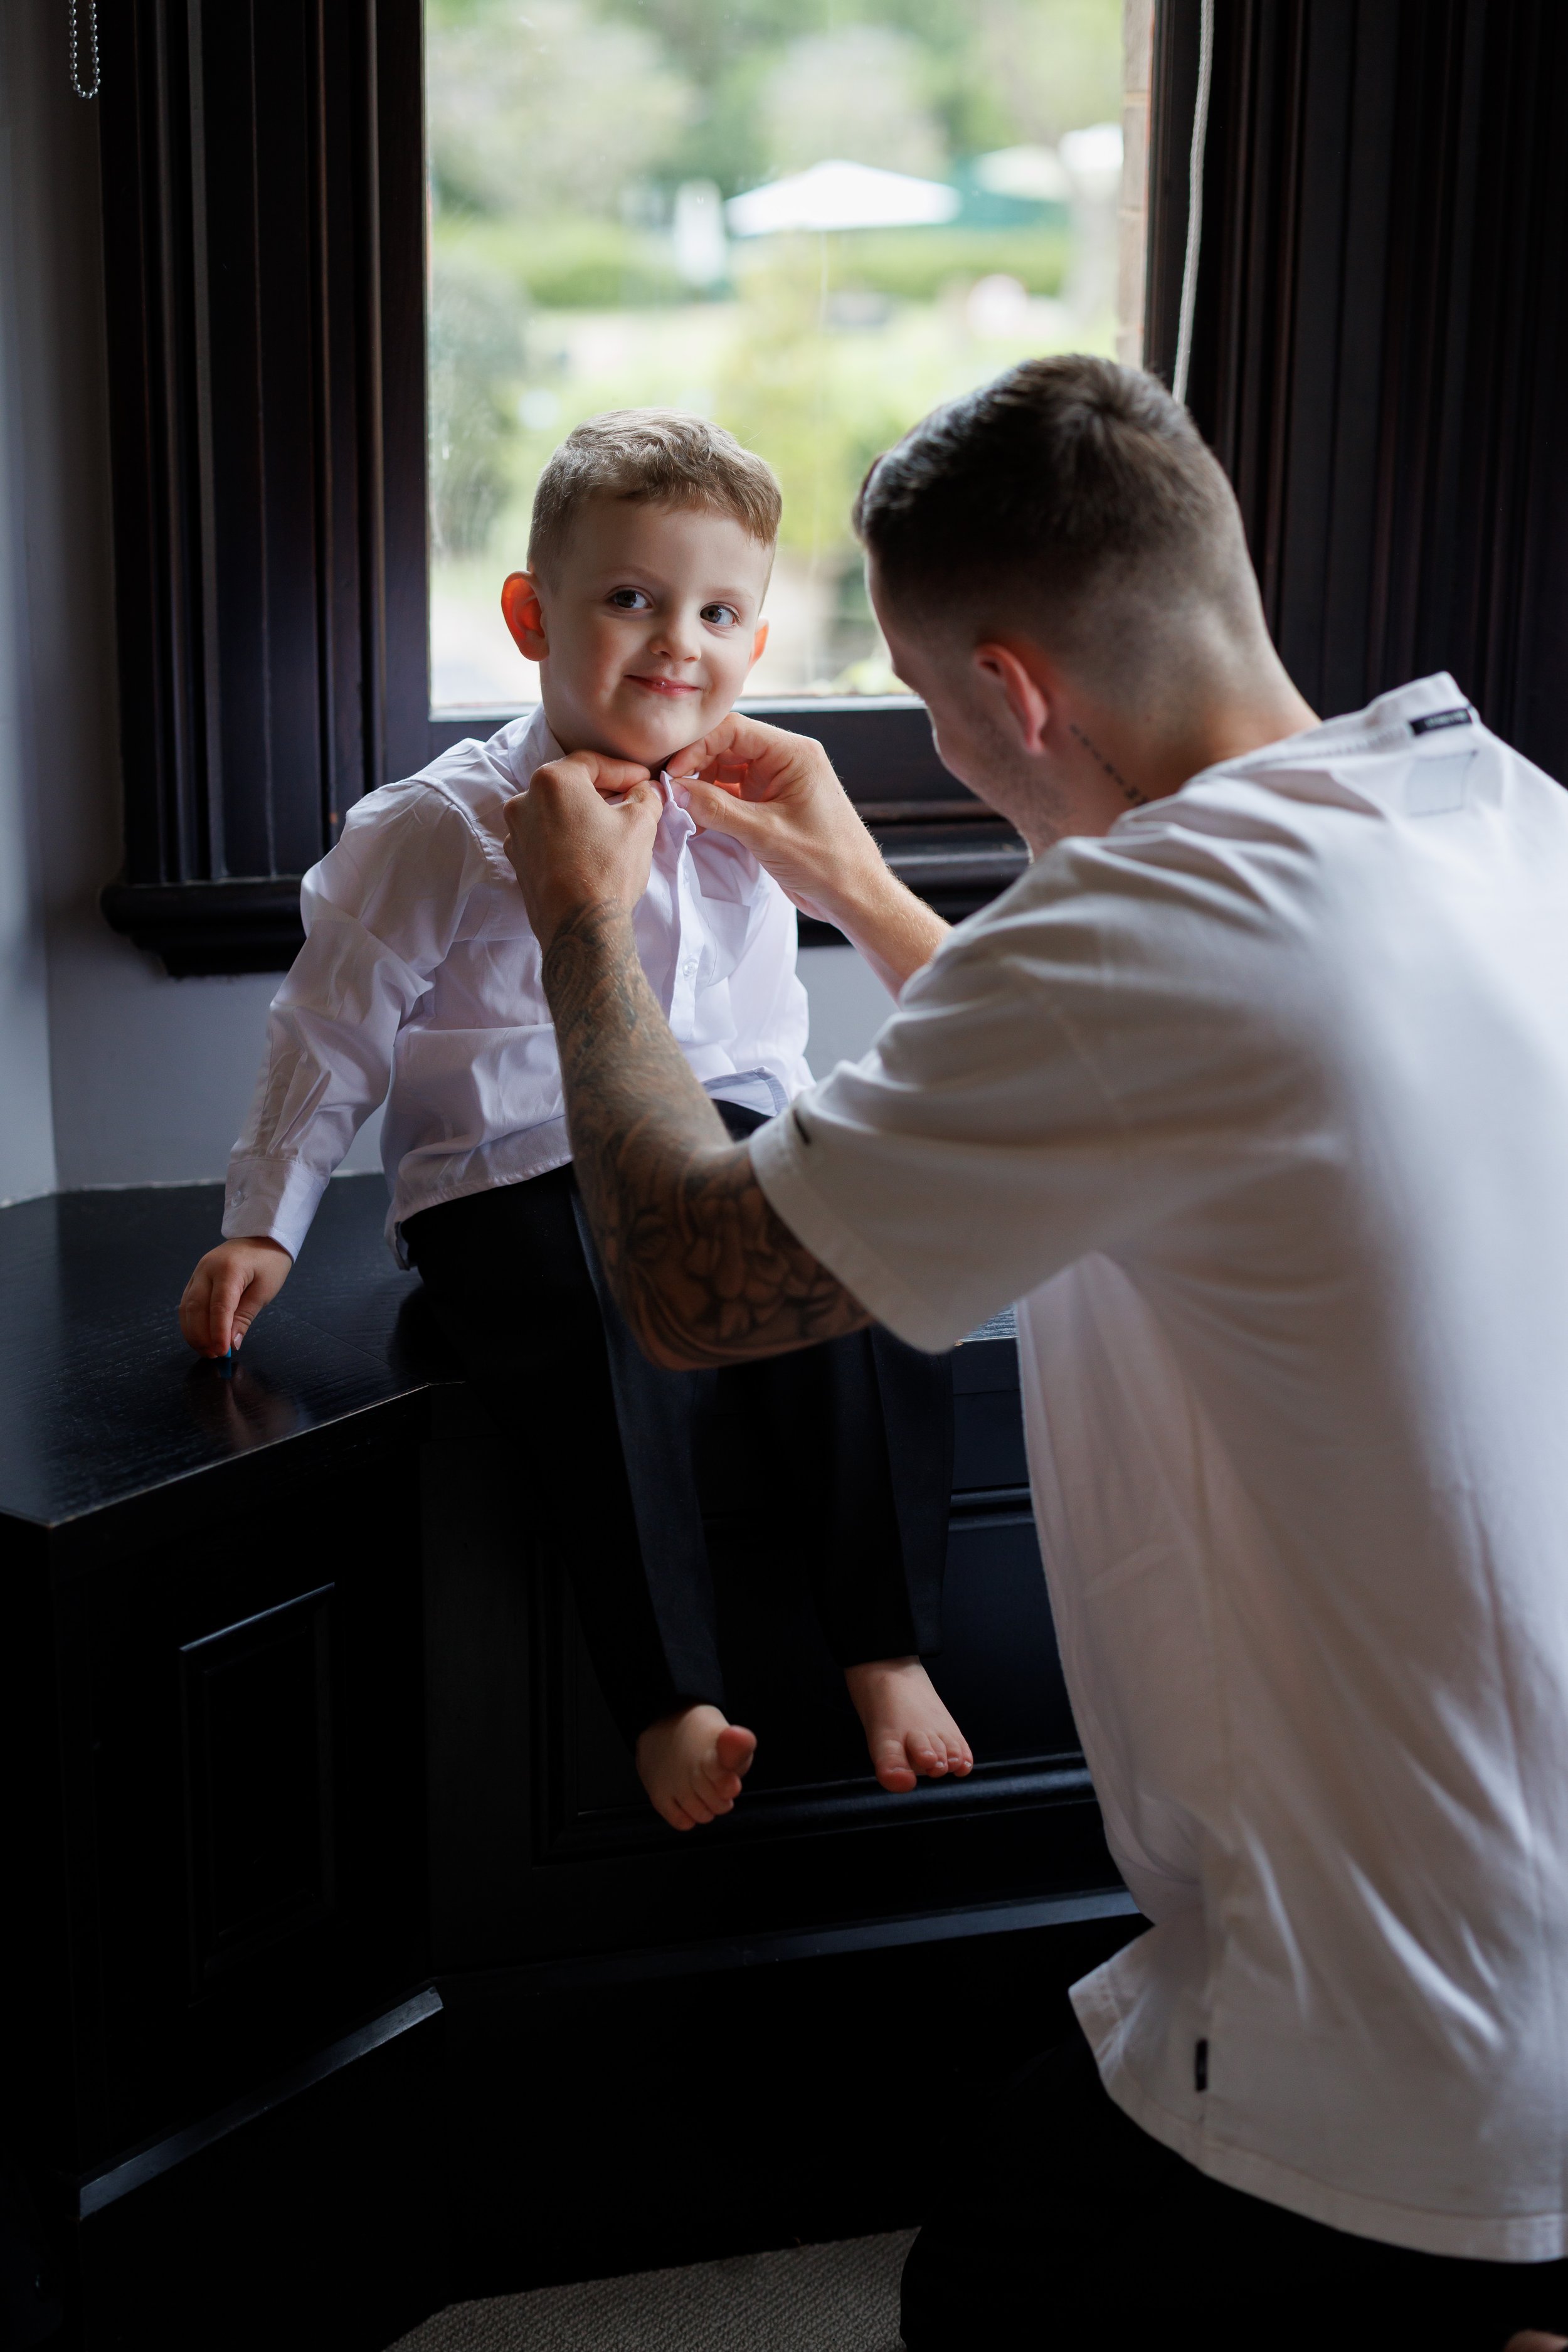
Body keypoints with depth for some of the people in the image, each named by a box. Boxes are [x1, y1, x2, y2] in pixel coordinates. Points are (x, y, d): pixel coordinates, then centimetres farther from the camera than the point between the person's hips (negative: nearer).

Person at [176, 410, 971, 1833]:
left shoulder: (741, 828, 11)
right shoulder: (438, 832, -3)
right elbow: (335, 1035, 3)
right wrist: (263, 1226, 1)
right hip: (513, 1182, -4)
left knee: (867, 1314, -19)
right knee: (616, 1372, -31)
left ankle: (888, 1649, -6)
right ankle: (670, 1698, -17)